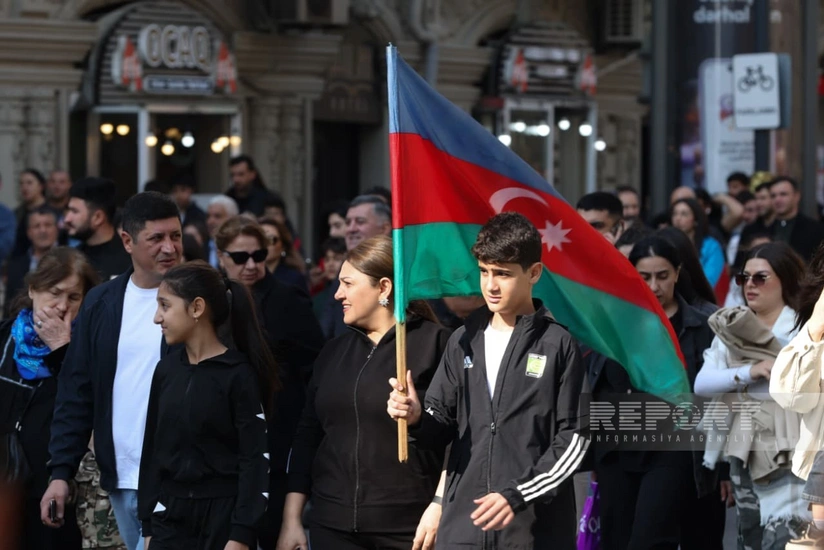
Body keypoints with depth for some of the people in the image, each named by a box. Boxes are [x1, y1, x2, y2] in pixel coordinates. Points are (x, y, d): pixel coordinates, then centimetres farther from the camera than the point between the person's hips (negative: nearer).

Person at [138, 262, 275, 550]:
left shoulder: (239, 373, -8)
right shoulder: (166, 369, 8)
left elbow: (255, 459, -10)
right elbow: (152, 450, 12)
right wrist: (148, 525, 8)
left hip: (223, 515, -5)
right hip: (170, 515, 5)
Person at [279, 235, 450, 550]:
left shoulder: (434, 343, -5)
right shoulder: (334, 352, 14)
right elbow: (308, 436, 14)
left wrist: (440, 507, -17)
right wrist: (291, 520, 9)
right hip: (333, 524, 5)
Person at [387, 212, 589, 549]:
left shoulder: (558, 344, -2)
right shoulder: (464, 341, 12)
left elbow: (573, 438, -5)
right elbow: (442, 426, 12)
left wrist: (517, 495, -13)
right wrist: (416, 419, -11)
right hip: (463, 523, 4)